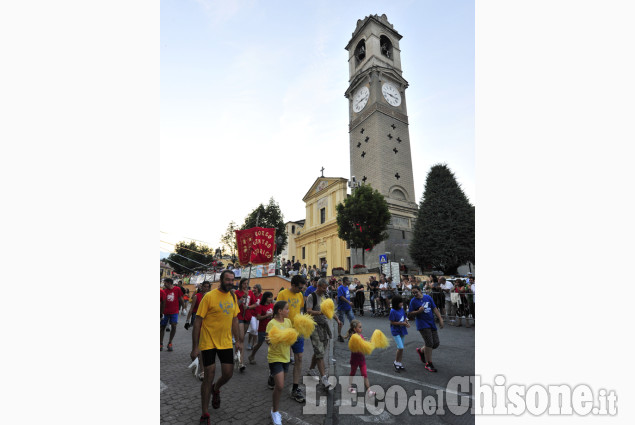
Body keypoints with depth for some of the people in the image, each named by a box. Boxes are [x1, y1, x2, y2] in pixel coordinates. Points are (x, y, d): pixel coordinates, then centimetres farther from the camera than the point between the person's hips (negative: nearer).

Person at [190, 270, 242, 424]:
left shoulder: (233, 297, 3)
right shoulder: (209, 296, -16)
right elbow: (198, 322, -12)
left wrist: (238, 340, 11)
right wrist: (195, 347, -12)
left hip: (226, 342, 5)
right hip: (209, 343, -5)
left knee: (228, 374, 7)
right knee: (209, 377, 2)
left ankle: (216, 389, 42)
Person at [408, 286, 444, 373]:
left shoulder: (428, 297, 5)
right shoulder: (413, 301, -4)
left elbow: (434, 309, 9)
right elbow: (410, 314, -3)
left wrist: (440, 319, 1)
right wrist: (418, 311, -20)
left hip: (432, 323, 5)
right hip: (422, 325, -5)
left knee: (436, 344, 7)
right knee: (429, 343, -10)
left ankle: (421, 350, 33)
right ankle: (428, 364, 7)